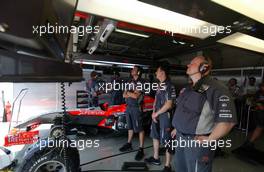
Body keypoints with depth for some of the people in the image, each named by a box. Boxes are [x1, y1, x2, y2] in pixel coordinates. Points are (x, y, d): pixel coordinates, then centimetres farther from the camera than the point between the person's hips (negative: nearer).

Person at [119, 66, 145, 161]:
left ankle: (141, 149, 9)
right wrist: (132, 94, -11)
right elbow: (124, 95, 8)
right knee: (130, 127, 19)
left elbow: (136, 96, -19)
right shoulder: (130, 82, 14)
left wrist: (128, 93, -4)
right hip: (128, 107, 8)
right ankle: (129, 144, 34)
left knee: (139, 129, 0)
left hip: (136, 108, -8)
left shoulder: (140, 82, -10)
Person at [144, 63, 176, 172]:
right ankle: (155, 158, 38)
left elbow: (169, 104, -20)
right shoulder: (159, 84, 10)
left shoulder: (169, 85, -17)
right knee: (155, 136, 19)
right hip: (156, 114, 9)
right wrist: (153, 112, 2)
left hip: (165, 115, -9)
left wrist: (157, 113, -11)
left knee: (166, 140, 2)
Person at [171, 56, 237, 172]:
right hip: (180, 138, 8)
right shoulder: (188, 88, 8)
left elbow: (227, 121, -25)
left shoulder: (215, 89, -19)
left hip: (197, 142, -7)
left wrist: (209, 140, -17)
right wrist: (177, 129, 17)